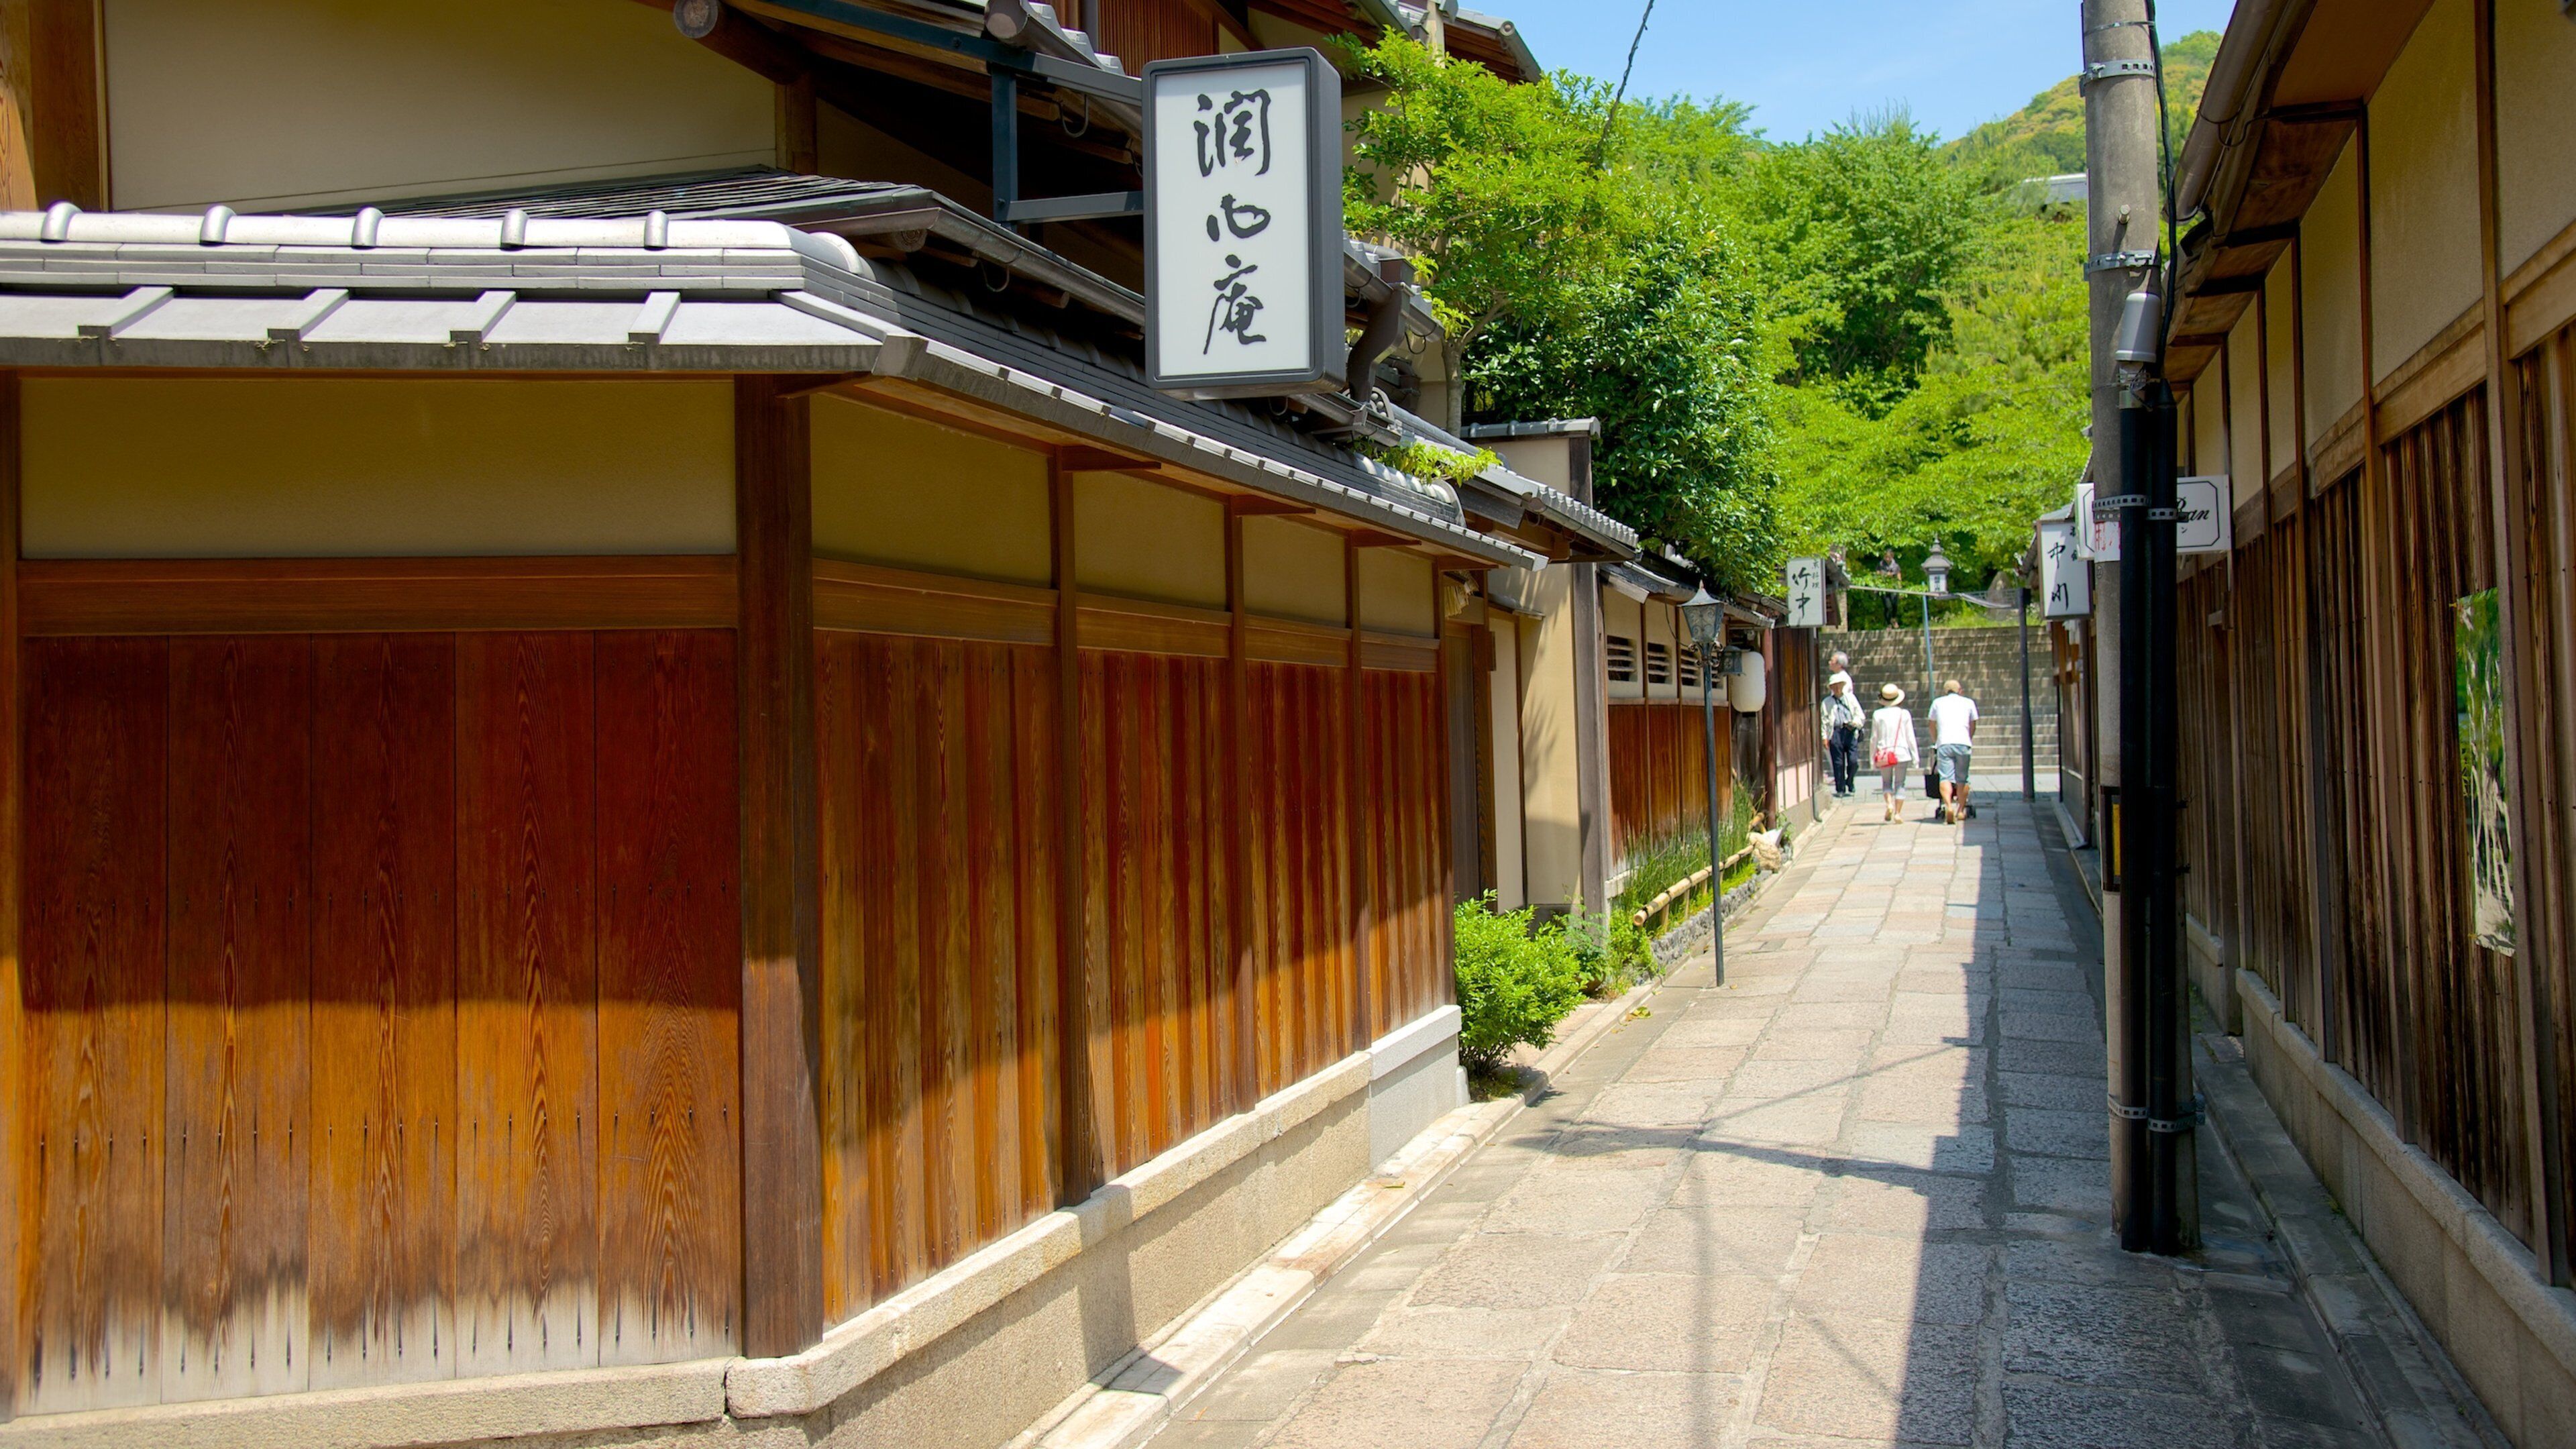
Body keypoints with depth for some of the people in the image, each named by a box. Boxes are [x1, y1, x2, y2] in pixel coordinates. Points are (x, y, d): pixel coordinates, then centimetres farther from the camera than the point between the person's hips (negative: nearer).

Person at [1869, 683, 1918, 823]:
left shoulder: (1878, 715, -2)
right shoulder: (1905, 714, -2)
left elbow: (1874, 738, 1)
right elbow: (1910, 737, 2)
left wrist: (1872, 757, 9)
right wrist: (1915, 756, 9)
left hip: (1884, 754, 0)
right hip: (1902, 752, 0)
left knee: (1886, 782, 15)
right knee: (1900, 783, 7)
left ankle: (1889, 803, -10)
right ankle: (1898, 813, 0)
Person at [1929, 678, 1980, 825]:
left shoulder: (1938, 702, 18)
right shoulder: (1968, 703, 17)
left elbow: (1932, 726, 26)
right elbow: (1973, 727, 24)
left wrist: (1936, 742, 41)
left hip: (1944, 744, 0)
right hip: (1963, 743, 0)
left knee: (1945, 777, -8)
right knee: (1962, 778, 10)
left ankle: (1948, 806, -28)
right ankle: (1961, 811, 14)